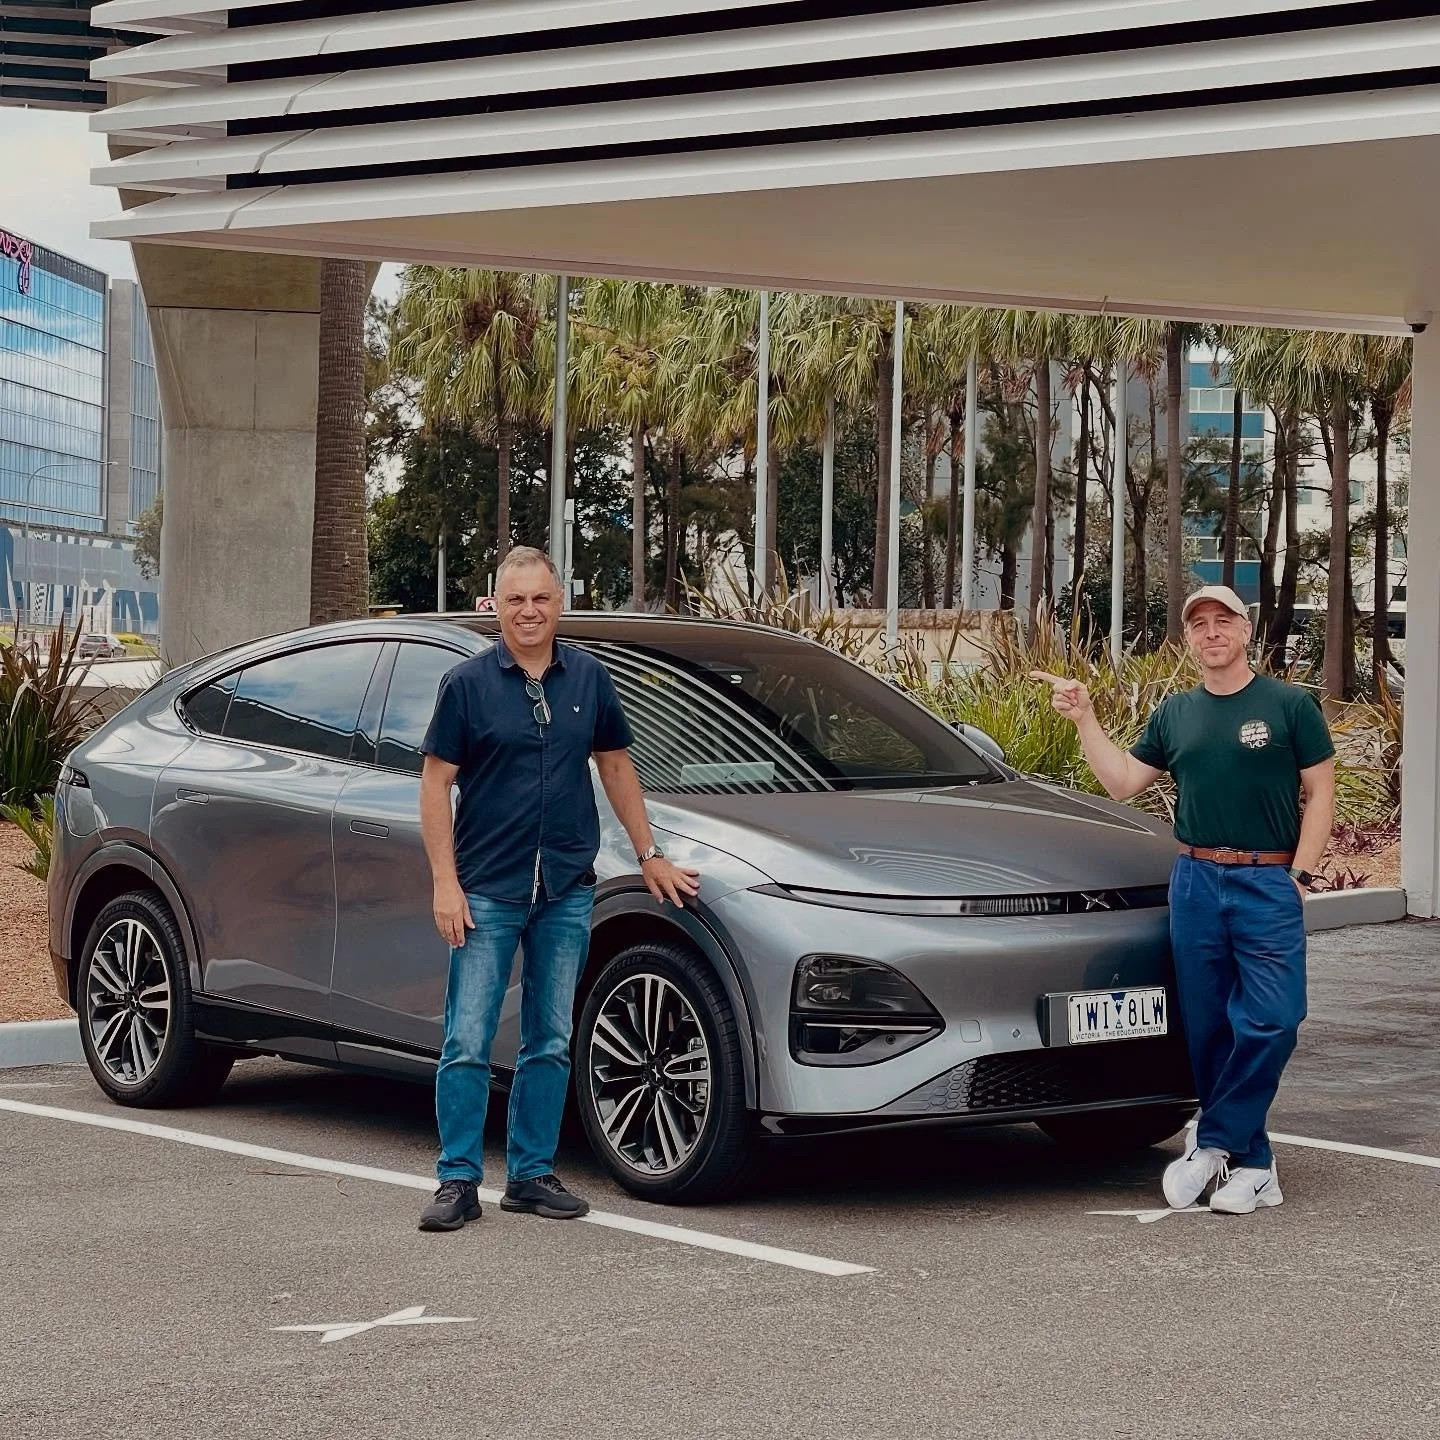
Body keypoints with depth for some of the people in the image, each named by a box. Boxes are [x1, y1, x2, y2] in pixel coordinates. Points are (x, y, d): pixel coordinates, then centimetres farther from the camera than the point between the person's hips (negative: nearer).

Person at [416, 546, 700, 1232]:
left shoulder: (589, 679, 7)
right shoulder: (468, 683, -3)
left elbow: (616, 766, 18)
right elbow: (435, 783, -4)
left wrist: (649, 854, 16)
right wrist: (445, 882, -10)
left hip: (567, 890, 4)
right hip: (487, 890, -3)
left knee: (550, 1043, 9)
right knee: (467, 1043, -4)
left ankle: (532, 1174, 17)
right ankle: (458, 1180, 2)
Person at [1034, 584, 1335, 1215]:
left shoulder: (1289, 705, 2)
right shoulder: (1175, 713, 14)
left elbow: (1320, 794, 1)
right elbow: (1123, 781, 14)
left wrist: (1299, 874, -7)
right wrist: (1084, 718, 4)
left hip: (1269, 884, -4)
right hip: (1194, 881, 4)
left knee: (1270, 1021, -14)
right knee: (1207, 1029, 3)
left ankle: (1212, 1142, 0)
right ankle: (1252, 1164, 12)